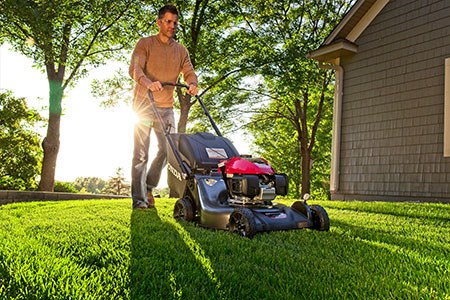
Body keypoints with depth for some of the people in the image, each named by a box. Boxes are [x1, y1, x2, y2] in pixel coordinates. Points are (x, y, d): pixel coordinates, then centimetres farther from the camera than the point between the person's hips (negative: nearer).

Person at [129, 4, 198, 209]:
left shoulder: (181, 50, 13)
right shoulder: (145, 44, 1)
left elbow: (189, 73, 5)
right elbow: (134, 68, -13)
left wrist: (193, 84, -20)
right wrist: (148, 82, -34)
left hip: (166, 108, 5)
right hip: (144, 104, -4)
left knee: (168, 150, 2)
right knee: (141, 153, -6)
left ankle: (148, 187, 21)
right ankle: (139, 199, -1)